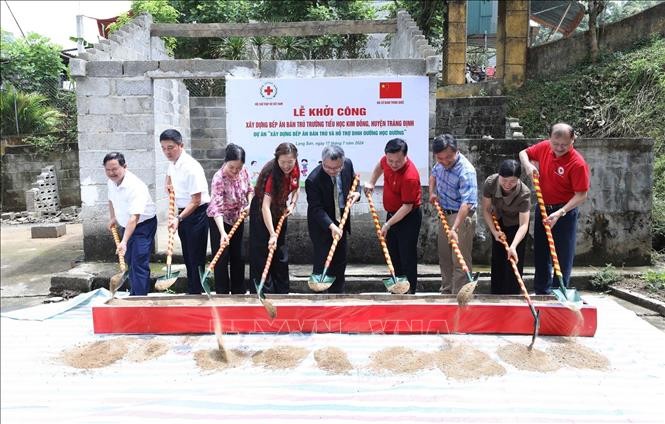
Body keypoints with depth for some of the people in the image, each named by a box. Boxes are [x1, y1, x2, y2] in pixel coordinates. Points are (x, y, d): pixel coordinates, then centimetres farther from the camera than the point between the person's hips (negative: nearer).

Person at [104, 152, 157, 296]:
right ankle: (133, 293, 32)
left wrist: (124, 242, -46)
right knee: (130, 262, 17)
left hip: (143, 225, -8)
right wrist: (113, 217, 11)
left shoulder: (135, 186, -32)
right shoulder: (111, 182, -5)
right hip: (125, 225, 8)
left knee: (139, 264, -13)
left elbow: (134, 217, -39)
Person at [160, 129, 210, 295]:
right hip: (183, 213, 9)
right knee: (187, 256, 16)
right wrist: (169, 184, 10)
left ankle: (196, 293, 5)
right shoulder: (172, 163, 4)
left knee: (196, 258, -4)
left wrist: (179, 218, -32)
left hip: (197, 214, -9)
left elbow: (196, 201, -24)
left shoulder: (191, 167, -23)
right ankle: (191, 291, 26)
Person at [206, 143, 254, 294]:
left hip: (238, 219, 6)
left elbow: (250, 189, 6)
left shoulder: (243, 171, -14)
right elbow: (217, 208, -37)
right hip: (219, 221, -6)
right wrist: (222, 233, -47)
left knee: (238, 256, 12)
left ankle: (239, 292, 26)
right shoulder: (219, 178, -31)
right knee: (222, 258, -3)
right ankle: (222, 293, 10)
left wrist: (249, 204, -12)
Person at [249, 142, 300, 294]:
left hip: (280, 211, 7)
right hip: (262, 213, -6)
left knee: (281, 253, 13)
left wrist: (292, 205, -11)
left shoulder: (295, 169, -14)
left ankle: (282, 292, 25)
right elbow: (265, 206, -38)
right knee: (262, 253, -5)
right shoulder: (271, 173, -32)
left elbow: (295, 189, 8)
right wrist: (272, 234, -44)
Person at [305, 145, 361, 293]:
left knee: (341, 260, 16)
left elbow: (354, 179, 10)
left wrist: (356, 193, -11)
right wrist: (331, 226, -39)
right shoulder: (313, 180, -28)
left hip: (341, 221, 6)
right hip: (321, 224, -6)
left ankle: (337, 293, 33)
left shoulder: (348, 164, -12)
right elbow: (316, 208, -26)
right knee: (322, 261, -2)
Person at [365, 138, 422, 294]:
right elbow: (380, 165, 18)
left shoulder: (410, 176, -31)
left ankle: (410, 291, 10)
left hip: (409, 217, -8)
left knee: (407, 256, -2)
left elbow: (407, 206, -26)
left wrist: (388, 224, -24)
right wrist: (371, 182, 10)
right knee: (393, 254, 16)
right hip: (392, 213, 8)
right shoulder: (388, 161, -9)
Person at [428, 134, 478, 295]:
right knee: (444, 257, 18)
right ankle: (446, 291, 32)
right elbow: (433, 174, 23)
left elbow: (466, 203, -36)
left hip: (462, 216, -8)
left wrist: (454, 228, -44)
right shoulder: (441, 163, -2)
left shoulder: (466, 171, -27)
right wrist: (432, 192, 5)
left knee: (460, 261, -5)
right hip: (445, 215, 9)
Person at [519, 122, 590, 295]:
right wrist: (528, 165, -11)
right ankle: (542, 292, 27)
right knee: (540, 253, 14)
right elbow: (524, 153, 12)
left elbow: (581, 195, -22)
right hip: (543, 208, 6)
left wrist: (559, 213, -30)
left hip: (565, 211, -6)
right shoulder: (544, 147, -7)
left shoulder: (578, 163, -23)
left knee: (563, 256, 3)